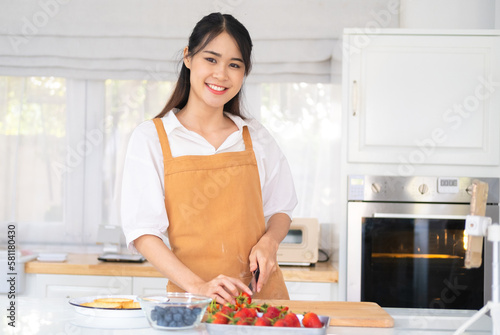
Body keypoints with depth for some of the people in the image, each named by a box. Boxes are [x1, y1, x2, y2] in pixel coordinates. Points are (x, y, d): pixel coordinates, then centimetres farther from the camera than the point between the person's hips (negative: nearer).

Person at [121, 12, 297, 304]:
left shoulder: (256, 137, 12)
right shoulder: (150, 138, 2)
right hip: (191, 298, -2)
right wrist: (197, 285, -17)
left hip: (262, 291, 3)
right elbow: (142, 231, -4)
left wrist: (268, 242, -2)